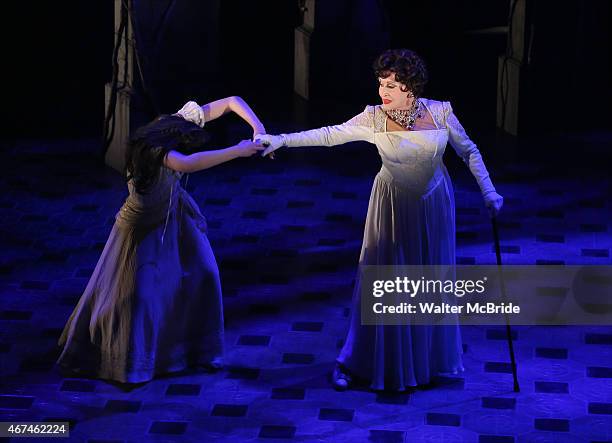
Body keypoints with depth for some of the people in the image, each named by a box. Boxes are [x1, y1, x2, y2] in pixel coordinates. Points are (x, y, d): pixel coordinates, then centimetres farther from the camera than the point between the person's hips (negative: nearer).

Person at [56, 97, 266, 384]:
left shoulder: (183, 121, -18)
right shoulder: (152, 148, -37)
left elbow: (232, 101, -10)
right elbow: (187, 164, -57)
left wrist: (258, 129, -25)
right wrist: (237, 152, -52)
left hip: (175, 213, 7)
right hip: (145, 222, -7)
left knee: (201, 274, 7)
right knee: (138, 291, -2)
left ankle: (198, 349, 23)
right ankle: (129, 364, 15)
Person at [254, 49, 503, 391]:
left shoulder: (440, 112, -13)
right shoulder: (374, 119, -17)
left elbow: (469, 152, -2)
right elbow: (330, 135, -22)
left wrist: (489, 193, -6)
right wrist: (282, 140, -32)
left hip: (433, 206, 1)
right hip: (393, 206, -1)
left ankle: (428, 358, 29)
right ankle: (354, 362, 11)